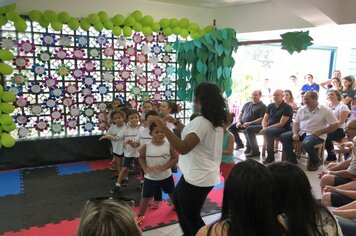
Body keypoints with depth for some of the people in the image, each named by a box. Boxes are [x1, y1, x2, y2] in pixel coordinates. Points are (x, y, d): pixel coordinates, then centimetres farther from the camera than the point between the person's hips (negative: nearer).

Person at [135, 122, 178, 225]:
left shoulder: (169, 144, -15)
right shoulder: (146, 146, -14)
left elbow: (175, 158, -12)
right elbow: (141, 158, 1)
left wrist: (164, 167, -24)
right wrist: (145, 168, -16)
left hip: (166, 176, 1)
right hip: (150, 177, -1)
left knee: (172, 194, 21)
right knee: (145, 197, 5)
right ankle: (140, 216, 26)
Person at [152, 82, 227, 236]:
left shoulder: (201, 121, -24)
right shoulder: (217, 121, 6)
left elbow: (183, 148, -31)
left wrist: (163, 127, -32)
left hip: (197, 178, -10)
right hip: (206, 175, 10)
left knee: (191, 217, 9)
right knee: (178, 200, 29)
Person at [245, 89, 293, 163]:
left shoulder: (287, 107, -10)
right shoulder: (270, 106, 11)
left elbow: (281, 124, -18)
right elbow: (265, 119, 10)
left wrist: (267, 128, -22)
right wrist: (264, 127, -13)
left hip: (282, 129, -7)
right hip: (268, 127, 8)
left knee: (268, 132, -41)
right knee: (249, 129, -3)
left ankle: (270, 156, -26)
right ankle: (255, 151, 4)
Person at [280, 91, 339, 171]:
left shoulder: (325, 110, -7)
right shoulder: (301, 109, 8)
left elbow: (335, 125, -8)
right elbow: (296, 123, 11)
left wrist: (319, 132, -13)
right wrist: (295, 133, -9)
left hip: (316, 134, -5)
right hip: (301, 132, 6)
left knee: (306, 144, -36)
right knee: (283, 137, -13)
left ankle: (315, 161, -5)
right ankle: (292, 158, 1)